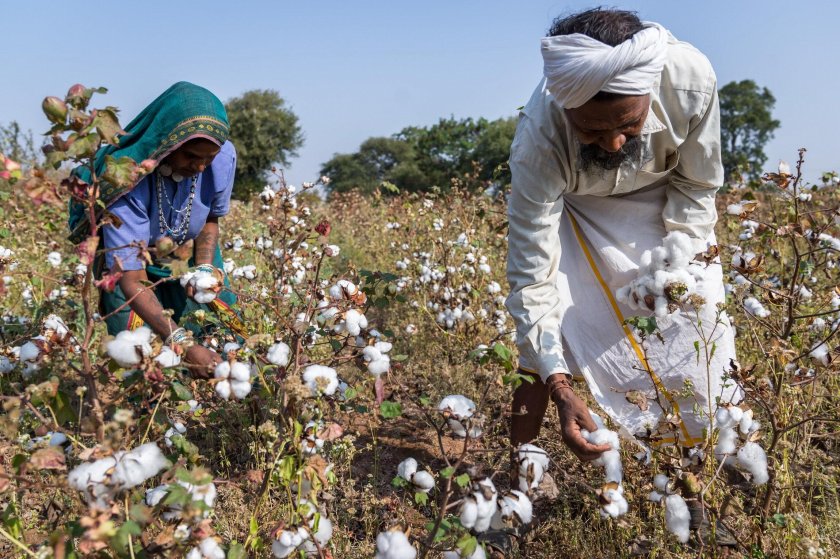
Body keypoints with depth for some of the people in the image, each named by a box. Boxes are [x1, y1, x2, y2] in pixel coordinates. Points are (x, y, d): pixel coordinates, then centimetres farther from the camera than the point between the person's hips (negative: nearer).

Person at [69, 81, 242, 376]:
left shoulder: (223, 157, -25)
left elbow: (211, 218, -2)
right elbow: (132, 281, -36)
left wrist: (204, 269, -20)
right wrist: (183, 343, -47)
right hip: (129, 262, -3)